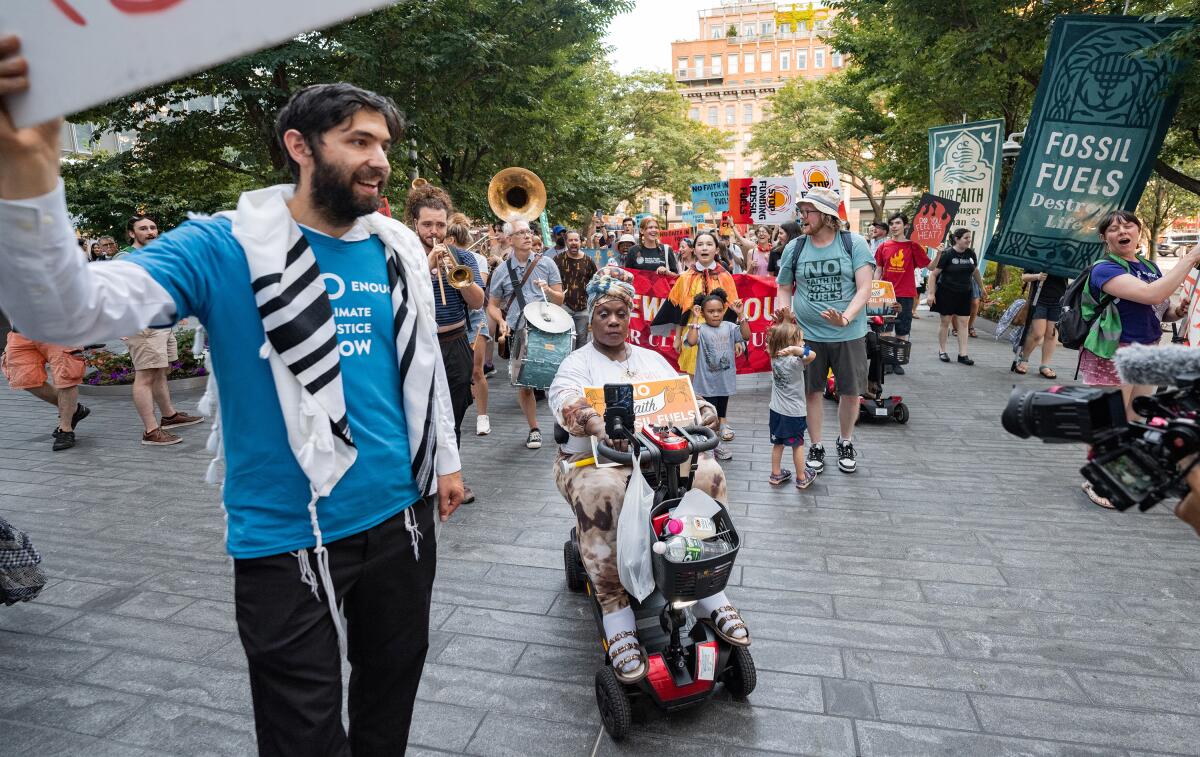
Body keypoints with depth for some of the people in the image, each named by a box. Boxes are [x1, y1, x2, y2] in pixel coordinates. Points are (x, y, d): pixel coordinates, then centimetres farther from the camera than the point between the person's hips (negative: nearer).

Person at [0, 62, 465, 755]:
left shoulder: (400, 249, 3)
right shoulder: (227, 247, -11)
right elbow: (73, 312, -23)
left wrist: (446, 459, 16)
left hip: (400, 514, 5)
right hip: (288, 536, -4)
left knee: (392, 697, 23)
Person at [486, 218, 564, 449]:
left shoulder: (546, 263, 6)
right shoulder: (502, 271, 6)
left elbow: (560, 300, 6)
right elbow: (493, 305, 11)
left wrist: (547, 290, -14)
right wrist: (502, 322, -8)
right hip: (518, 333, 1)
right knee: (523, 384, 5)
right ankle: (534, 429, 23)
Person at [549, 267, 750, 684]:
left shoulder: (652, 359, 21)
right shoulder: (577, 363, 5)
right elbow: (566, 400, -18)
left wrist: (702, 413, -15)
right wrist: (597, 424, -41)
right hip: (596, 458, -3)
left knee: (709, 475, -25)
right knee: (599, 495, -38)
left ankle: (711, 596, -14)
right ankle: (617, 622, -31)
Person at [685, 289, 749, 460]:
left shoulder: (728, 327, 2)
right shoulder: (701, 329, -11)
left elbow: (746, 336, -7)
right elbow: (691, 341, -28)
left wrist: (740, 315, -12)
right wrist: (695, 318, -23)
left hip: (725, 380, 4)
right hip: (707, 382, -4)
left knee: (721, 412, 19)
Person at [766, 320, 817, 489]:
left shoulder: (774, 357, -5)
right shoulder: (794, 362, -24)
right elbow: (812, 355, -36)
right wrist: (795, 349, -43)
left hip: (776, 410, 6)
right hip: (794, 412, -6)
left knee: (778, 443, 18)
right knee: (798, 445, 10)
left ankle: (776, 474, 28)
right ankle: (802, 478, 22)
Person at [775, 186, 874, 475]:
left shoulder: (854, 243, -6)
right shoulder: (794, 248, 1)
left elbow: (864, 288, -11)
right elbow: (785, 289, 10)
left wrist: (846, 318, -28)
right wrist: (784, 311, -12)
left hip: (849, 334, -1)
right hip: (807, 334, 1)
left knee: (850, 392, 9)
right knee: (812, 391, 8)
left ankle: (845, 442, 33)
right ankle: (816, 446, 26)